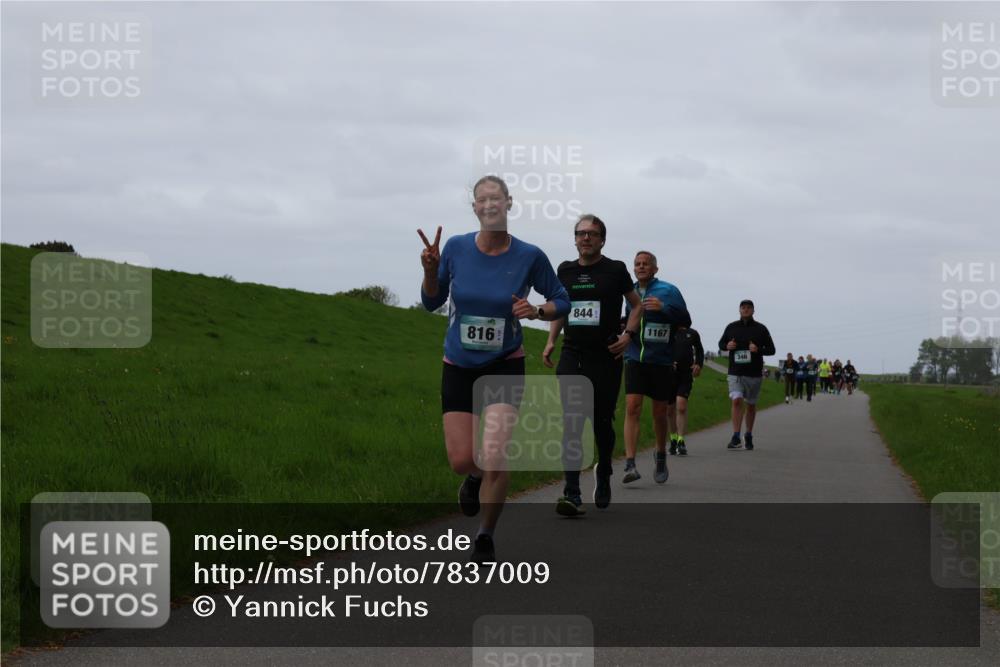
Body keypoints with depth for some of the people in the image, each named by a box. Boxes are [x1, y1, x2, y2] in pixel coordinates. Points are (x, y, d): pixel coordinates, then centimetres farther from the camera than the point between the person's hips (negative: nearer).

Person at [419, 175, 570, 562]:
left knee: (494, 458, -14)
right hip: (458, 366, 2)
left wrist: (538, 311, -18)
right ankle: (476, 477, 40)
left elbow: (561, 301, 3)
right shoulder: (456, 248, -7)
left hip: (505, 366, -2)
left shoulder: (529, 256, -10)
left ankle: (486, 538, 11)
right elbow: (432, 302, 2)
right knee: (461, 461, -1)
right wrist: (430, 271, -17)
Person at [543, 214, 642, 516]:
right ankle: (572, 494, -15)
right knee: (571, 422, -10)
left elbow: (637, 304, 10)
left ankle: (603, 475, 34)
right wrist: (551, 341, 11)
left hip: (605, 356, -2)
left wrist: (628, 334, -4)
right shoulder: (565, 271, 10)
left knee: (602, 422, 6)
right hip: (572, 357, 2)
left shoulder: (615, 270, 1)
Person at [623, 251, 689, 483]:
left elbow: (685, 320, -9)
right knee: (632, 407, -14)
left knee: (660, 412, 9)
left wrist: (663, 307, -23)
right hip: (635, 360, 2)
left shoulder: (668, 291, -1)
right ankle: (630, 465, -20)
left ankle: (661, 455, 35)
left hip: (661, 361, -2)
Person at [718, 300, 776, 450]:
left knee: (751, 404, 11)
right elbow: (721, 343, 18)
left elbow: (771, 349, 5)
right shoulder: (731, 327, 6)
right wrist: (727, 346, -6)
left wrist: (758, 350, -16)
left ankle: (749, 436, 27)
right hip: (735, 373, -1)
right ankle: (735, 436, -19)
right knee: (737, 400, -17)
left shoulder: (761, 329, 3)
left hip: (754, 374, 1)